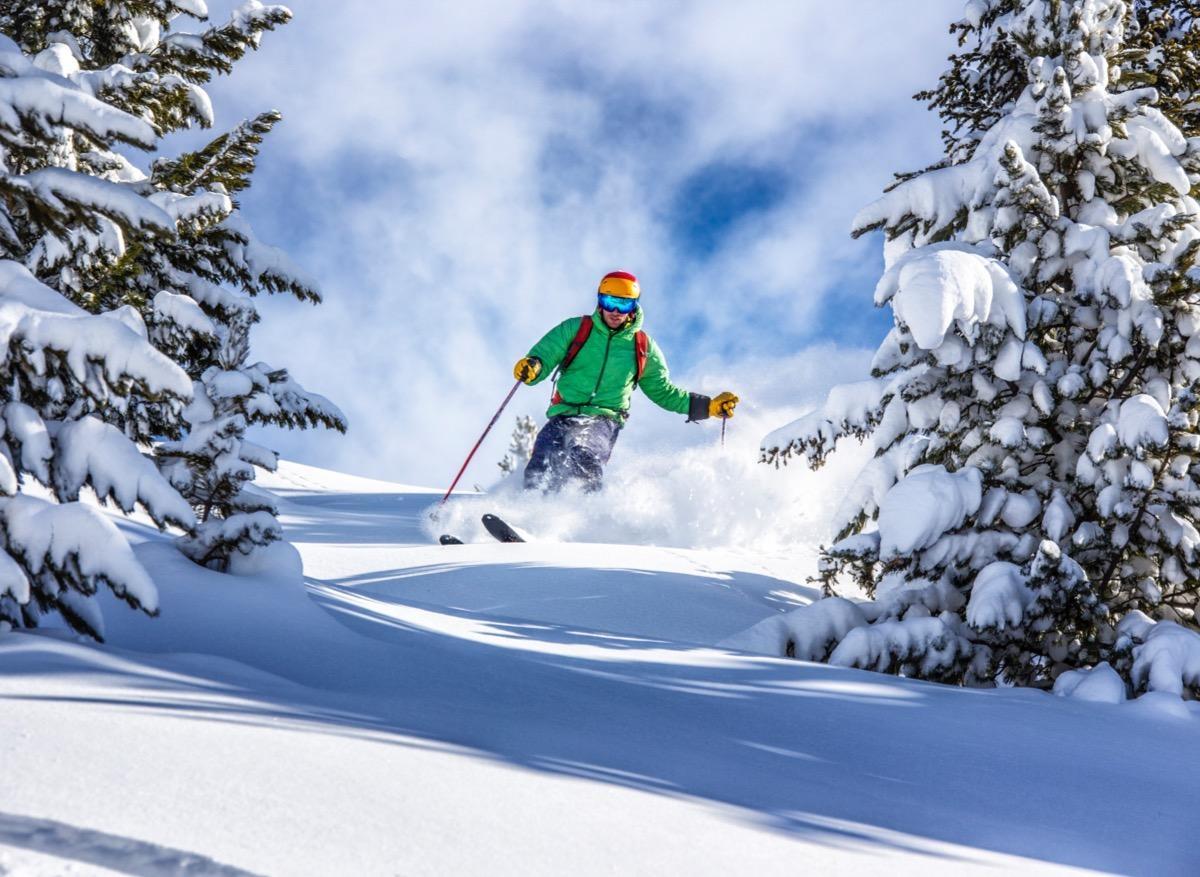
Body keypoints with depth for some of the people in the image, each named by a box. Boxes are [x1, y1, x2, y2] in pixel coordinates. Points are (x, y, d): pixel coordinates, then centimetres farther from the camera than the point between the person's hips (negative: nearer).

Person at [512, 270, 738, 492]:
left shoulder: (643, 347, 13)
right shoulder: (575, 329, 8)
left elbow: (662, 391, 23)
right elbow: (543, 357, 3)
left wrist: (708, 406, 14)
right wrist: (531, 367, -22)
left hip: (604, 422, -1)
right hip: (564, 416, 1)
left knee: (585, 458, -33)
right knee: (539, 473, -22)